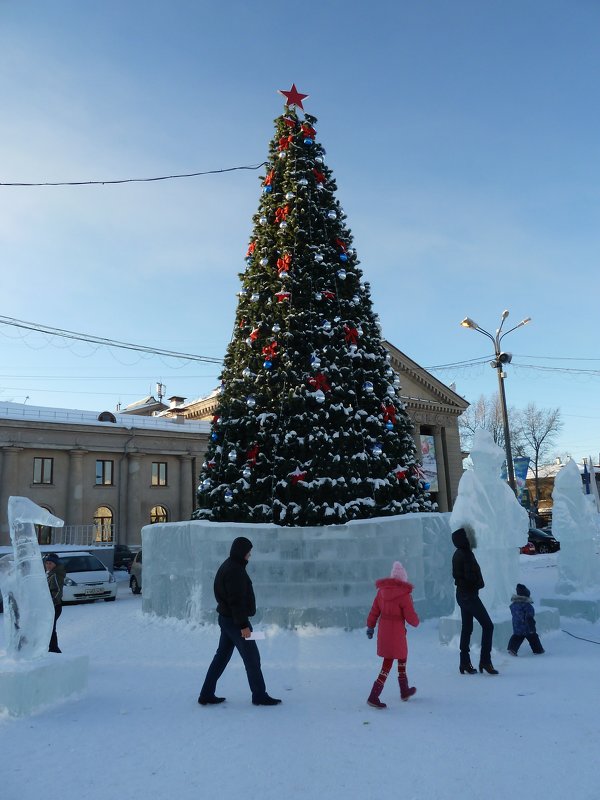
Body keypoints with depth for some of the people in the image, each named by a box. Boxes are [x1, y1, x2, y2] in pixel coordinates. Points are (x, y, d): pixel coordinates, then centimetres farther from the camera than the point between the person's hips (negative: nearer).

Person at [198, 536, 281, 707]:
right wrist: (243, 625, -22)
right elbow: (236, 601, -24)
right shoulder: (235, 571, -22)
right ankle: (259, 695, 13)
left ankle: (206, 695, 20)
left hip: (226, 618, 10)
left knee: (222, 655, 15)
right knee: (252, 658, 2)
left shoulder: (227, 567, 10)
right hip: (235, 620, -10)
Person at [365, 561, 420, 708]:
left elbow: (374, 610, 7)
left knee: (402, 658, 22)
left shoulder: (382, 590, 2)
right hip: (396, 631, -6)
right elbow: (410, 616, -11)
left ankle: (405, 691, 33)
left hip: (383, 630, 6)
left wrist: (370, 626, 16)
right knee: (387, 663, 5)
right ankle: (373, 696, 3)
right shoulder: (404, 594, -15)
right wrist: (416, 622, 10)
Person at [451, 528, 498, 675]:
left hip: (462, 594, 9)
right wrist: (479, 583, -5)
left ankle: (465, 663, 15)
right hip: (470, 595, -9)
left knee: (466, 628, 12)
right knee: (487, 625, -2)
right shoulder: (466, 554, -19)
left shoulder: (457, 554, 10)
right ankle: (485, 660, -2)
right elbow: (471, 575, -22)